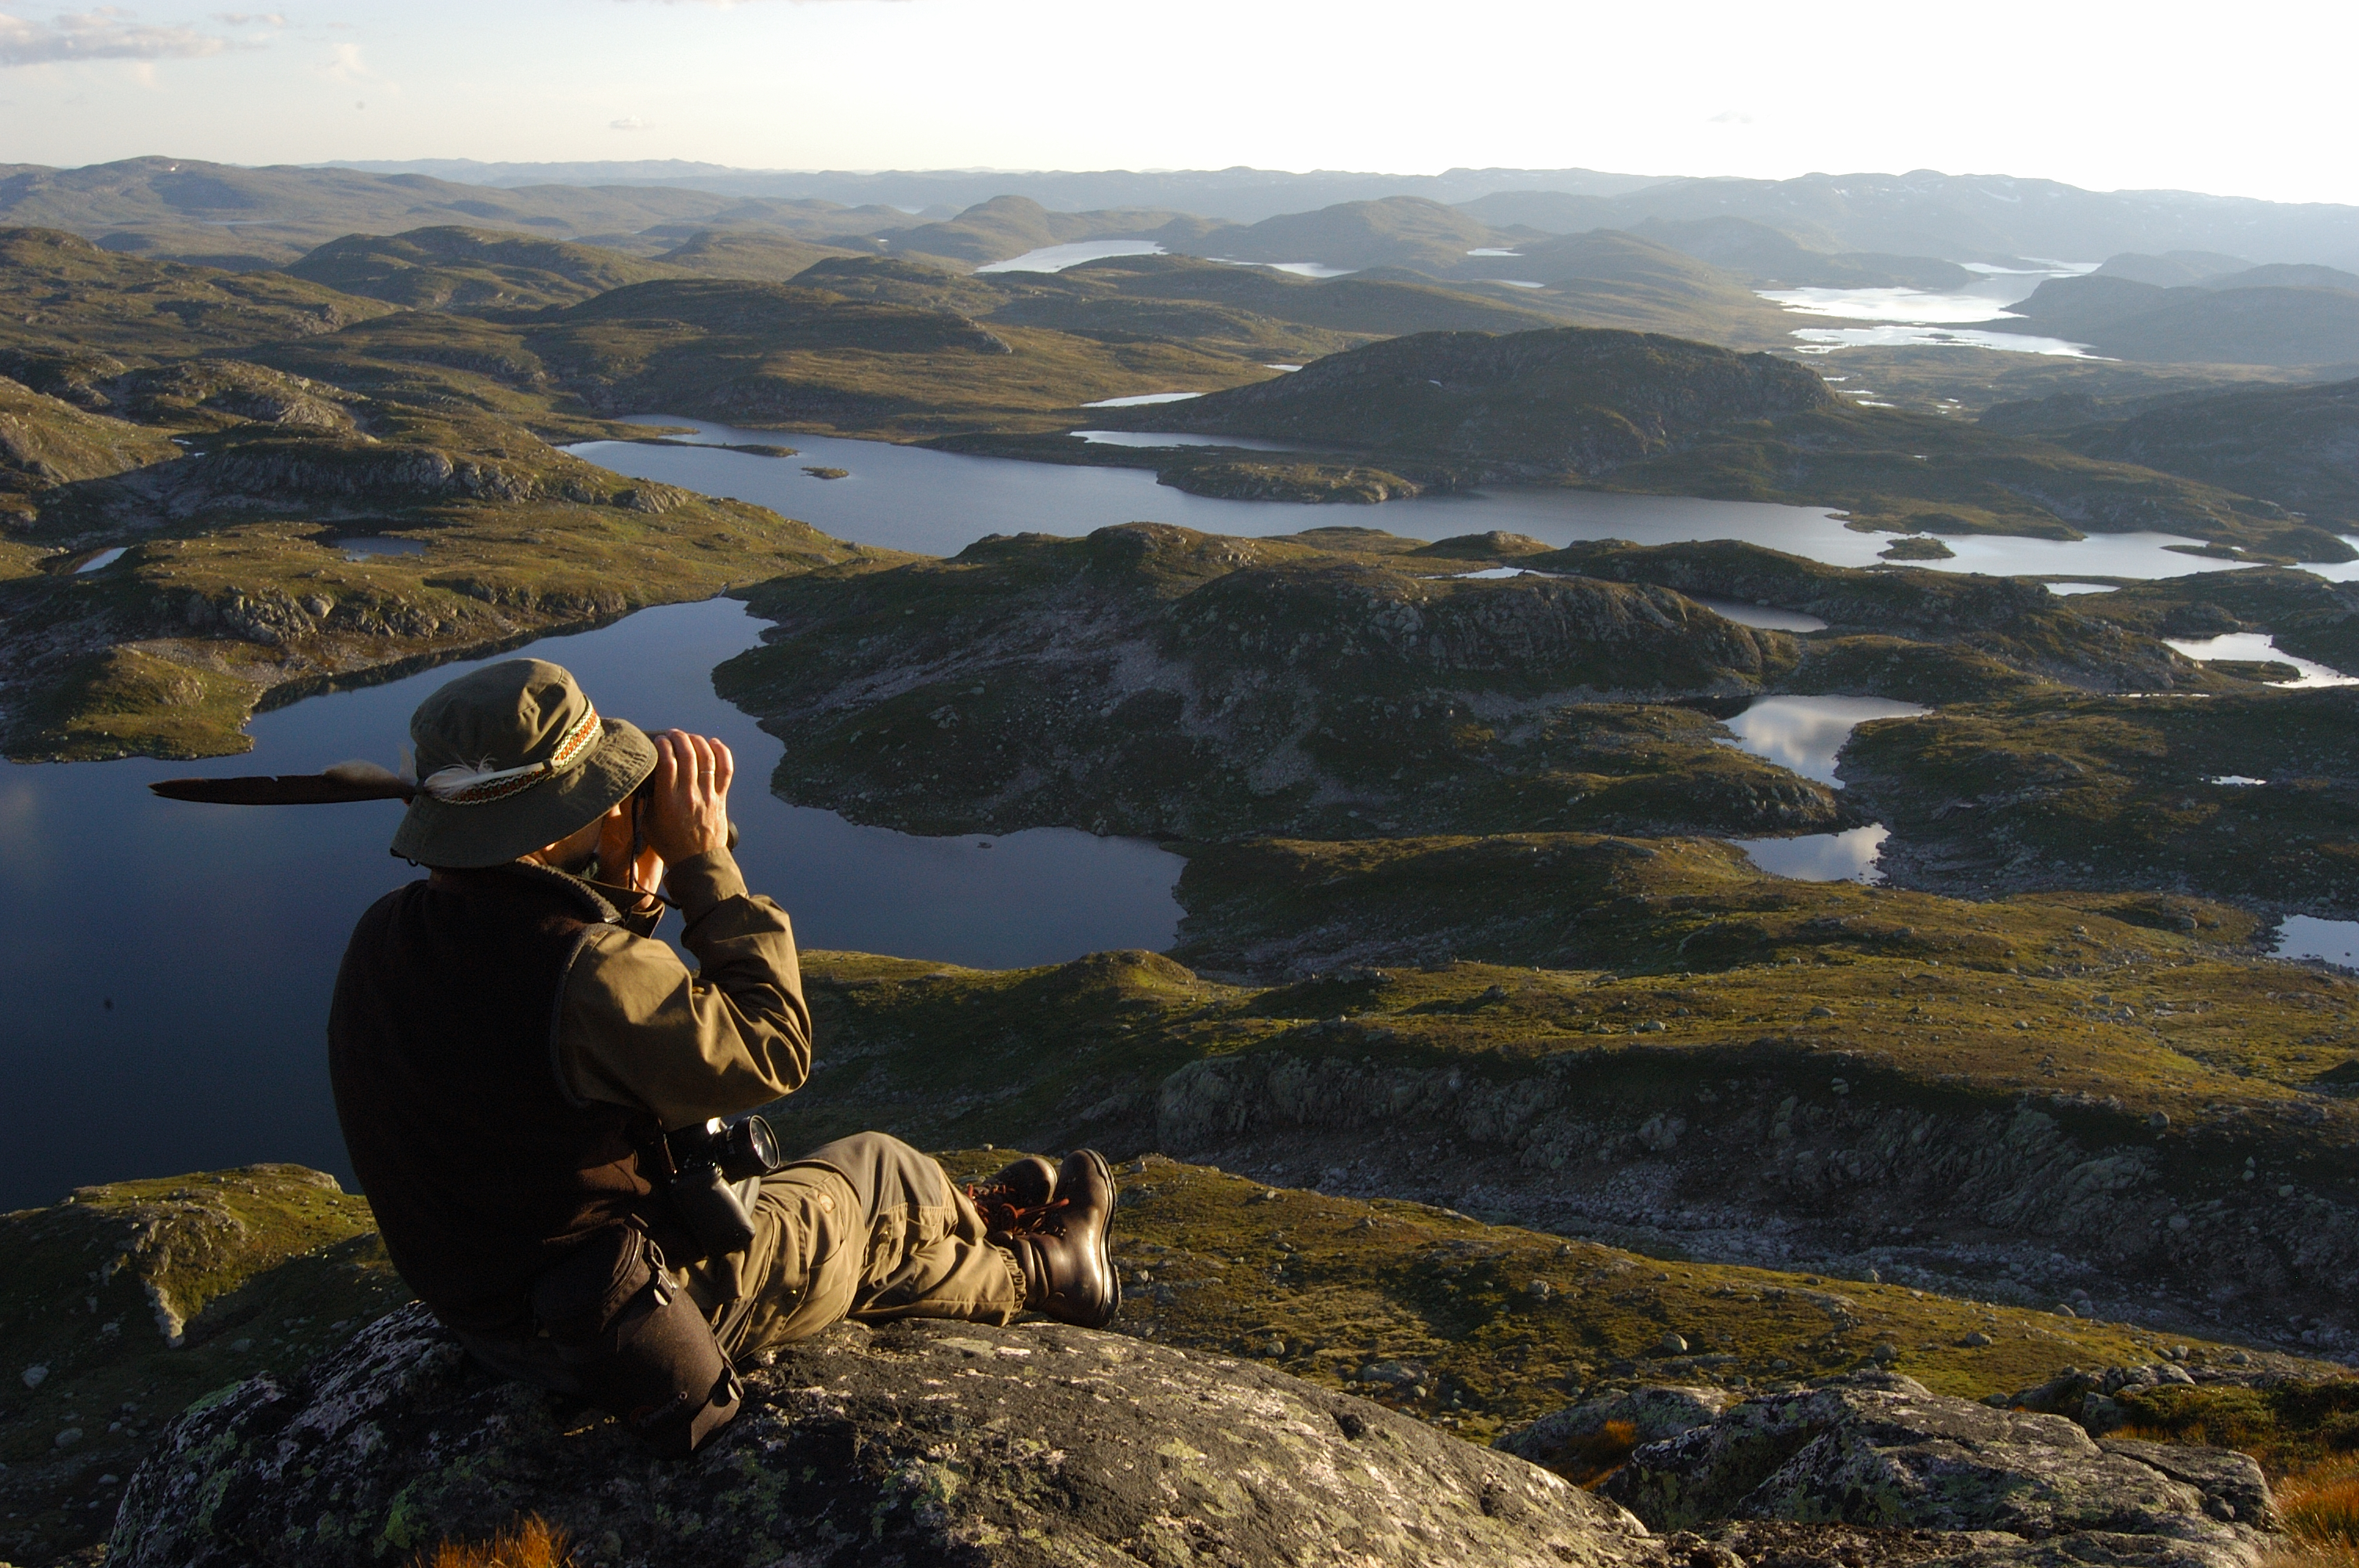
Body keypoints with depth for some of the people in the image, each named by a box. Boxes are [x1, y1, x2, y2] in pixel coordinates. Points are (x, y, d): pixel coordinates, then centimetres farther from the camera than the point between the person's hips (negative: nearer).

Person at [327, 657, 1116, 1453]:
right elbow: (772, 1050, -22)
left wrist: (626, 892, -7)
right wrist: (704, 865, -17)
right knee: (881, 1173, 19)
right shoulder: (585, 975, -36)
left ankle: (1027, 1272, 55)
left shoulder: (383, 938, -10)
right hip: (641, 1312, -7)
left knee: (863, 1241, 28)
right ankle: (1049, 1263, 49)